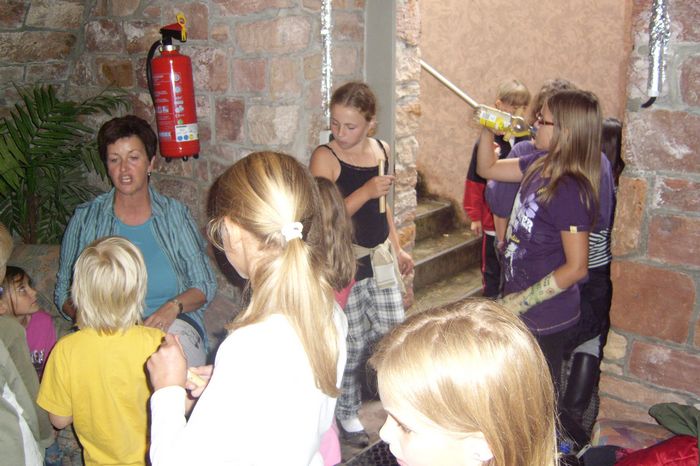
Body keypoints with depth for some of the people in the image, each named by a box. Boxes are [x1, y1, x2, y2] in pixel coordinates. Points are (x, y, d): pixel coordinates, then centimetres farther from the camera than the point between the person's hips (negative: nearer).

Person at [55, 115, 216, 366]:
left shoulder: (175, 214, 7)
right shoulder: (85, 219, 8)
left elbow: (206, 285, 6)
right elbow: (64, 292, 11)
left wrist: (173, 307, -13)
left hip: (172, 323, 0)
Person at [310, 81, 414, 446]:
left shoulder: (381, 150, 4)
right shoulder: (325, 157, -14)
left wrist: (397, 249, 16)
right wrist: (366, 191, -26)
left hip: (380, 257, 6)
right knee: (352, 343, 5)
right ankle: (346, 411, 29)